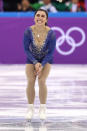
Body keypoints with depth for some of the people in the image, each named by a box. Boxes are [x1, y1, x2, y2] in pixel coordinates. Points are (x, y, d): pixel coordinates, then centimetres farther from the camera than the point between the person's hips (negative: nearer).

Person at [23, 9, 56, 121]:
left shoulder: (51, 33, -25)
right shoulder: (28, 31, -24)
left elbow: (51, 52, -15)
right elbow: (26, 49, -13)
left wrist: (41, 65, -21)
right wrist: (35, 63, -19)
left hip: (46, 59, -1)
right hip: (31, 59, 1)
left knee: (41, 81, -19)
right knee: (30, 81, -18)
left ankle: (43, 109, -3)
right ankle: (30, 108, -1)